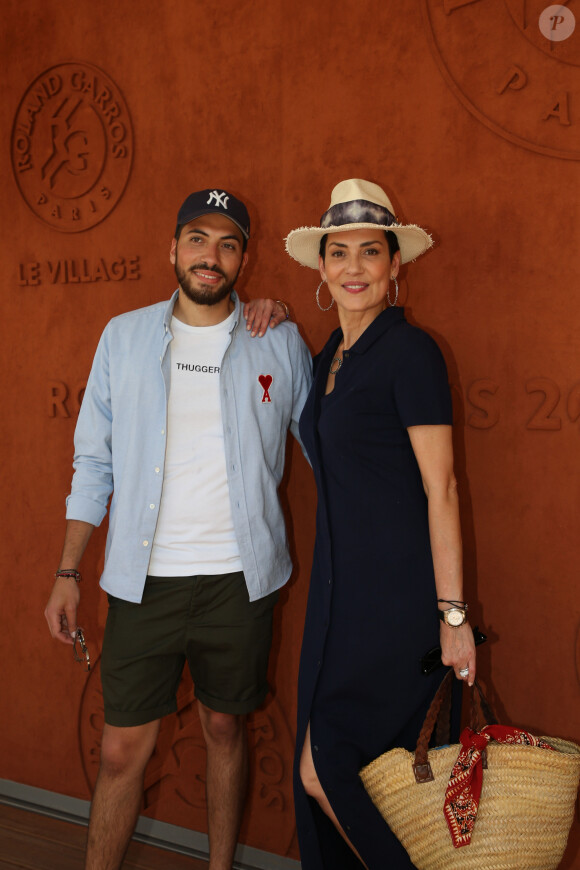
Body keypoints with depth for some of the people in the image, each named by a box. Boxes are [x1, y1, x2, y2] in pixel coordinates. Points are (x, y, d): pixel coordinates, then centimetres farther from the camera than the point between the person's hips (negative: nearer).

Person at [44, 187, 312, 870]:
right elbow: (93, 460, 5)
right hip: (144, 579, 0)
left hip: (238, 579, 0)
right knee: (122, 750, 4)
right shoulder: (124, 337, 3)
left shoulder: (280, 343, 2)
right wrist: (68, 572, 3)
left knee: (225, 730, 15)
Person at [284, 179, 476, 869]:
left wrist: (452, 614, -16)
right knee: (337, 774, 13)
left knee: (325, 771, -6)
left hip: (397, 595, -8)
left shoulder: (409, 351, -12)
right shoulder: (329, 357, 12)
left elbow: (440, 488, -14)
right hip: (339, 587, 8)